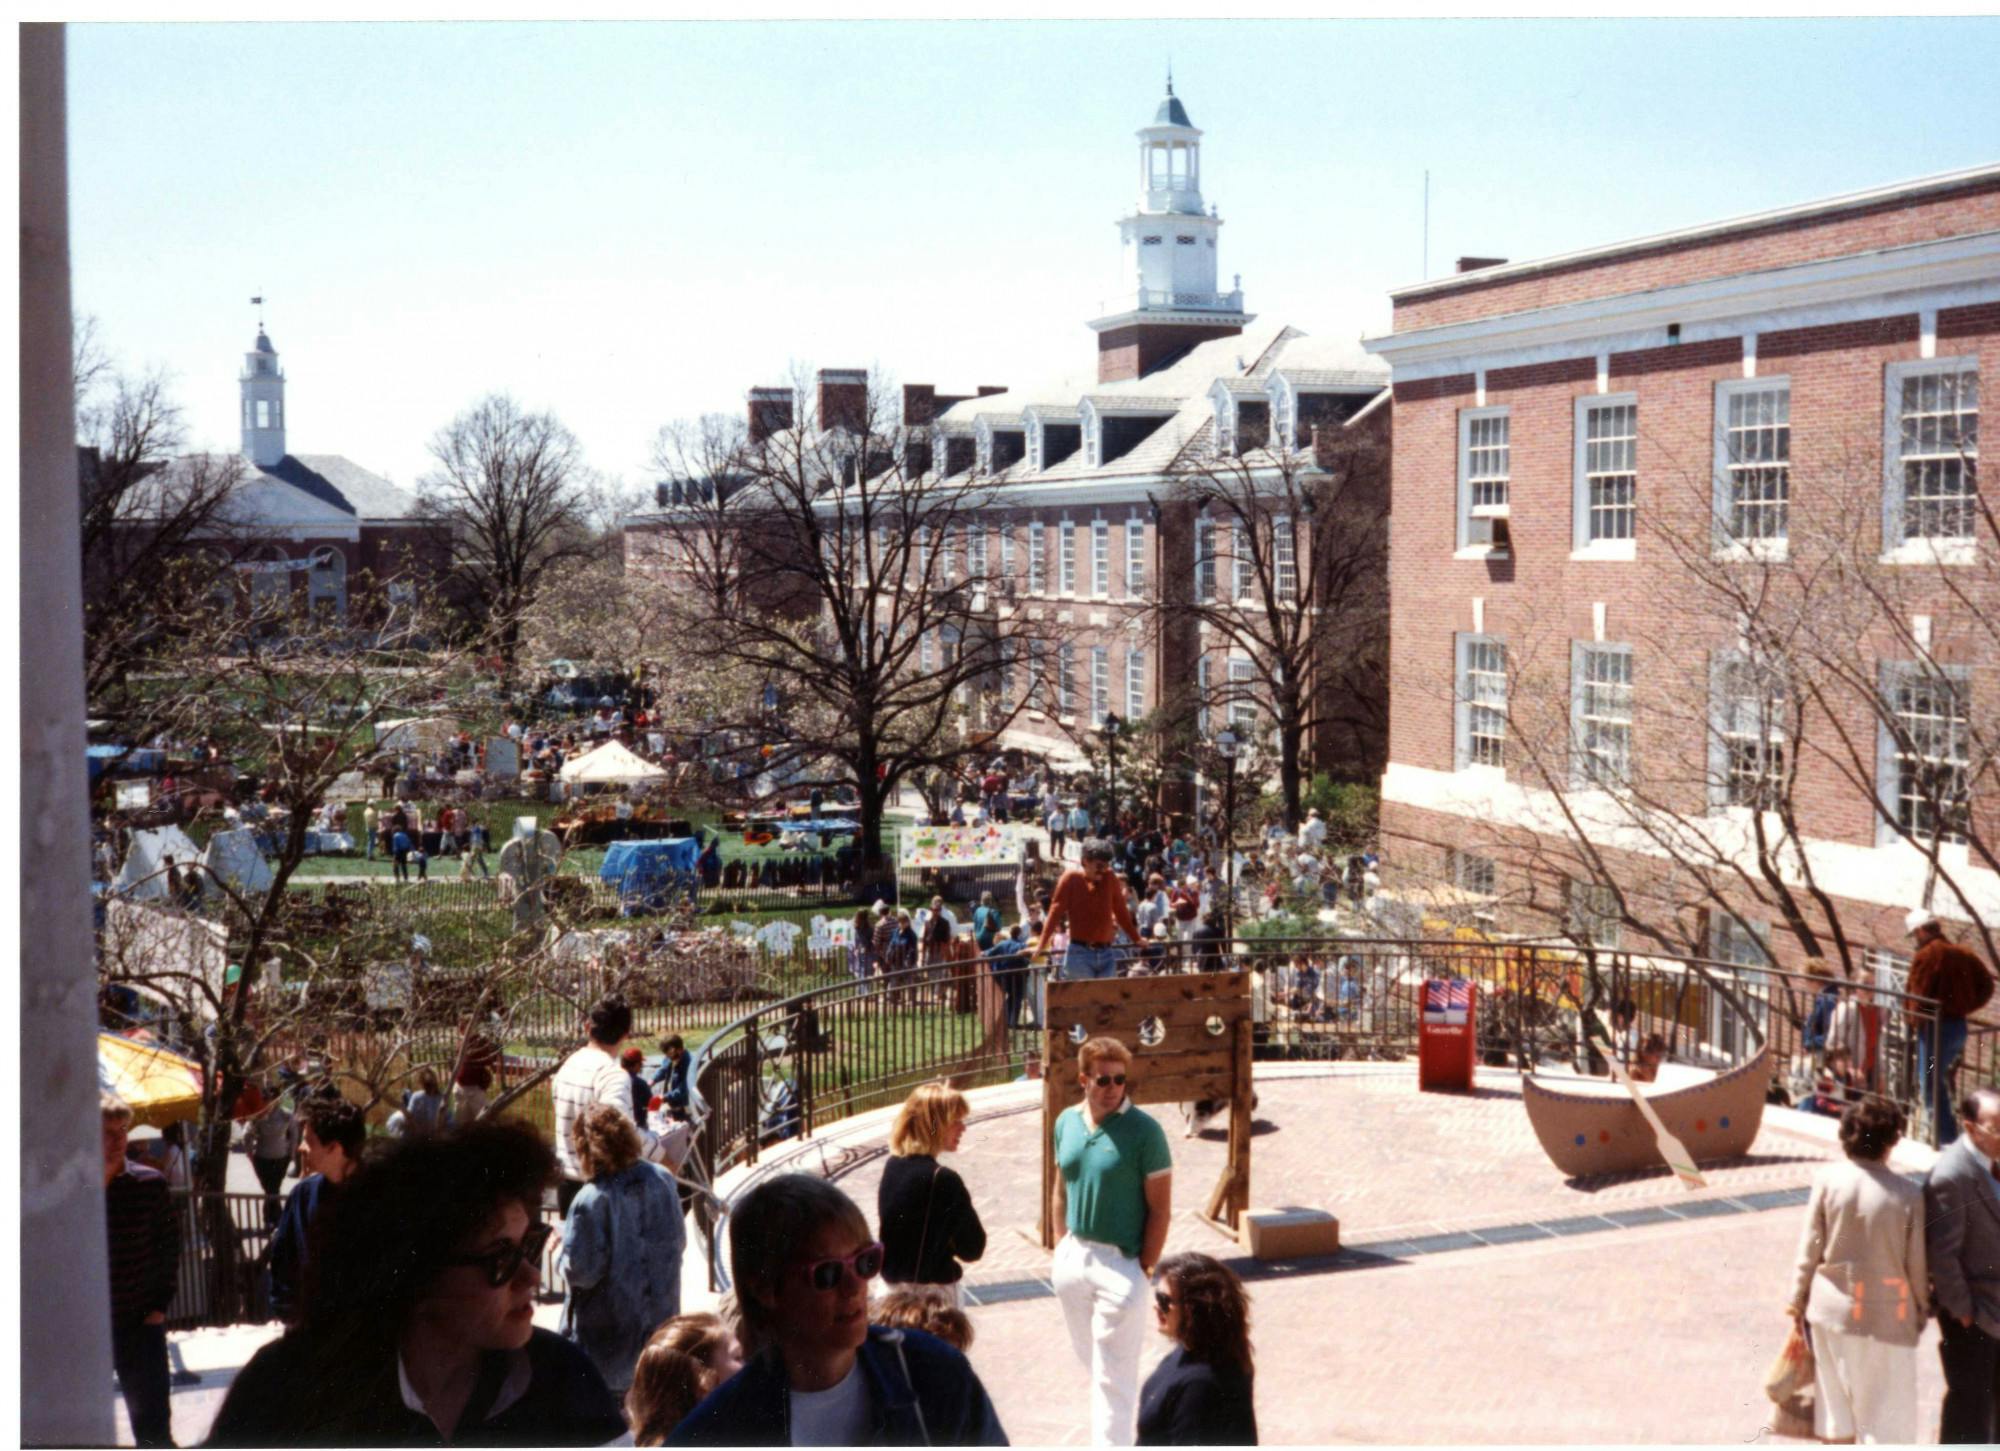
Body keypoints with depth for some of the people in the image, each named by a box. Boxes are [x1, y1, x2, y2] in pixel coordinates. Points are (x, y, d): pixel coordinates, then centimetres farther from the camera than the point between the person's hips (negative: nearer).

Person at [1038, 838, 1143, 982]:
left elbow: (1121, 912, 17)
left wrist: (1136, 939, 21)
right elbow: (1056, 911, -3)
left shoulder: (1110, 878, 7)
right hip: (1080, 952, -4)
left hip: (1106, 953, 4)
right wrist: (1042, 944, -7)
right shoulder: (1071, 878, -3)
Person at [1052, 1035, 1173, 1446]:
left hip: (1120, 1263, -6)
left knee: (1113, 1375, -3)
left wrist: (1143, 1270, -13)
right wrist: (1061, 1248, 10)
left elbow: (1160, 1208, -11)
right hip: (1074, 1257, 6)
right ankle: (1109, 1436, 37)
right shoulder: (1067, 1122, 3)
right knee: (1089, 1360, 19)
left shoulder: (1144, 1130, -14)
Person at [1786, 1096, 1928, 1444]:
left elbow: (1810, 1248, -3)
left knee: (1835, 1404, 18)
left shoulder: (1827, 1180, -9)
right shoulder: (1908, 1195, -14)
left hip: (1832, 1309, 3)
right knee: (1885, 1418, 7)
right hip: (1885, 1315, -3)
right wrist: (1922, 1310, 11)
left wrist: (1798, 1299, 9)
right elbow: (1917, 1263, -6)